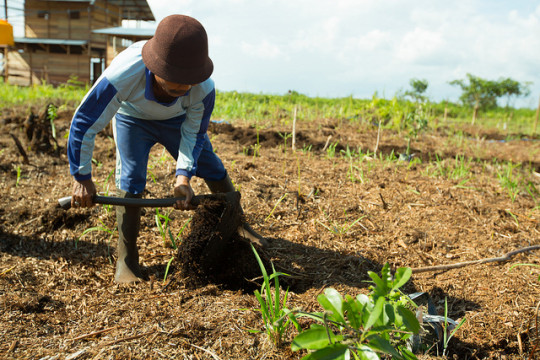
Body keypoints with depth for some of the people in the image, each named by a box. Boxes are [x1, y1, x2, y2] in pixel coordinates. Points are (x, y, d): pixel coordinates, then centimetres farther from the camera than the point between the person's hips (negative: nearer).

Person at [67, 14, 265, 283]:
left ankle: (239, 226, 23)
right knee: (130, 181, -16)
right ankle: (126, 259, -1)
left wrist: (183, 177, -33)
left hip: (176, 119, 2)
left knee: (213, 168, 1)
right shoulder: (123, 75, -45)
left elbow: (194, 134, -21)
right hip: (132, 118, -2)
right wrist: (82, 179, -28)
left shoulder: (204, 89, -38)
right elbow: (84, 123, -33)